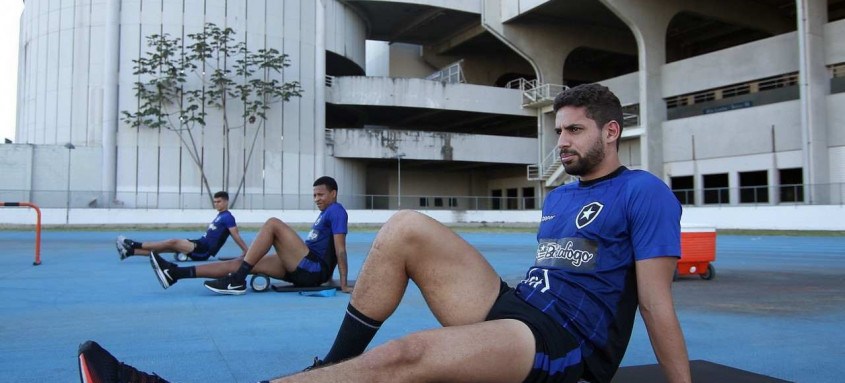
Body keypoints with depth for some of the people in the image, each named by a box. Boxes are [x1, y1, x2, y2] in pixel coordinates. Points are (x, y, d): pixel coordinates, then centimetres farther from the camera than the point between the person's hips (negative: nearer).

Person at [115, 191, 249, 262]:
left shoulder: (228, 217, -10)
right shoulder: (221, 215, 20)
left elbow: (237, 237, -14)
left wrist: (248, 252, -20)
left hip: (204, 250, -9)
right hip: (200, 245, 9)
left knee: (173, 243, -15)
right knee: (170, 245, 0)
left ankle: (134, 245, -9)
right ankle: (130, 251, -4)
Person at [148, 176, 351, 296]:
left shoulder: (336, 210, -5)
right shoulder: (325, 213, 24)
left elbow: (340, 248, -14)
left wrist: (344, 283, -20)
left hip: (314, 270, -9)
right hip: (305, 269, 9)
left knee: (273, 224, -19)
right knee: (241, 262, 0)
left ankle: (237, 281, -21)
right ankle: (176, 273, -5)